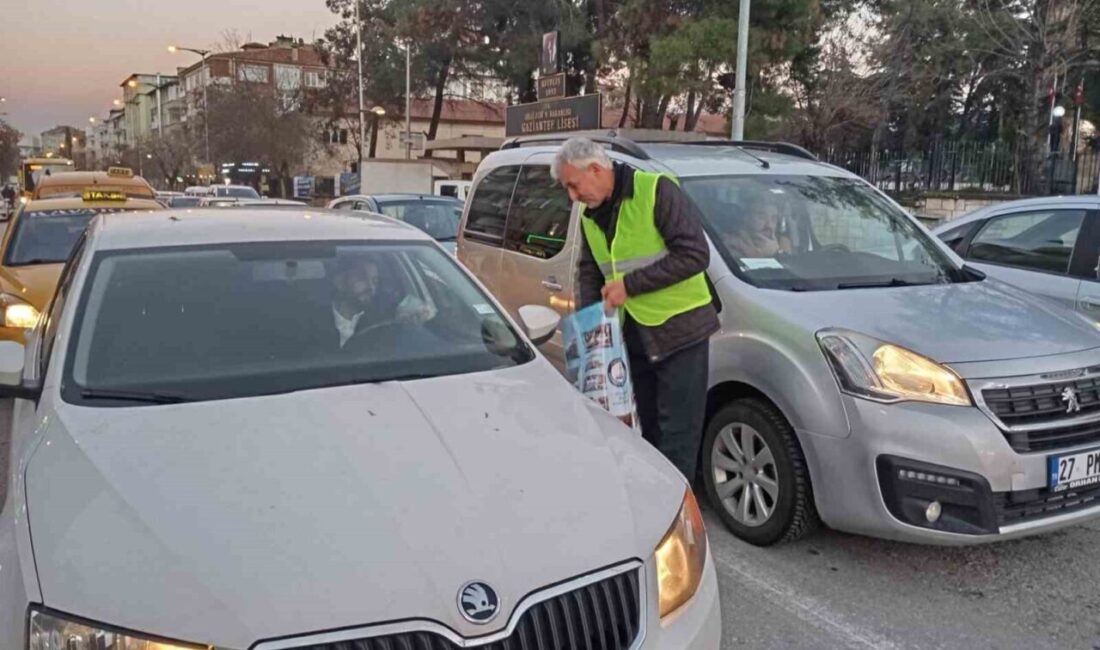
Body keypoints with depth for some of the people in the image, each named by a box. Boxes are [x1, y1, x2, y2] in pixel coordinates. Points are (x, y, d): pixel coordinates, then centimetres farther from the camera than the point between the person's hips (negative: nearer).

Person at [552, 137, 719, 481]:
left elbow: (695, 254, -20)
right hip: (635, 334, 7)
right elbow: (589, 271, 16)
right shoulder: (591, 214, 8)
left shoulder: (656, 190, -16)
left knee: (677, 435, -4)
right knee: (650, 429, 16)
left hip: (679, 329, -7)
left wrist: (630, 284, -20)